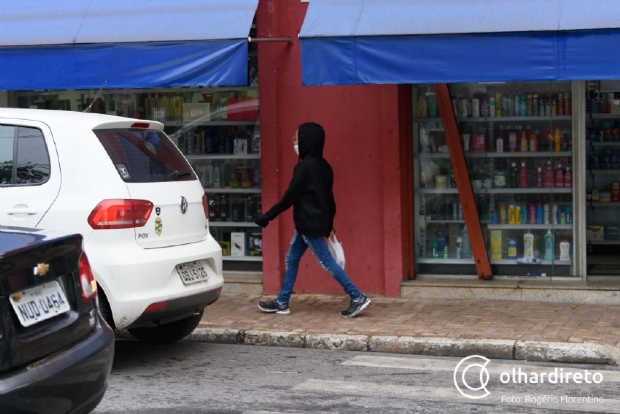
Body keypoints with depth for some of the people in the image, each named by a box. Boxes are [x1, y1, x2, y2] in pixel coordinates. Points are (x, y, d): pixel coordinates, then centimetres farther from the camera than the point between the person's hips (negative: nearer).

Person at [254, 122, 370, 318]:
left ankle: (358, 298, -4)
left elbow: (290, 197, -17)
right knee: (291, 259, 15)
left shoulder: (305, 166, -18)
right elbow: (328, 197, 14)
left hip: (309, 225, -10)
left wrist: (267, 216, -9)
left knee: (327, 262, -5)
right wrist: (328, 224, 22)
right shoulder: (322, 165, 9)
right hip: (313, 223, 10)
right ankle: (282, 302, 20)